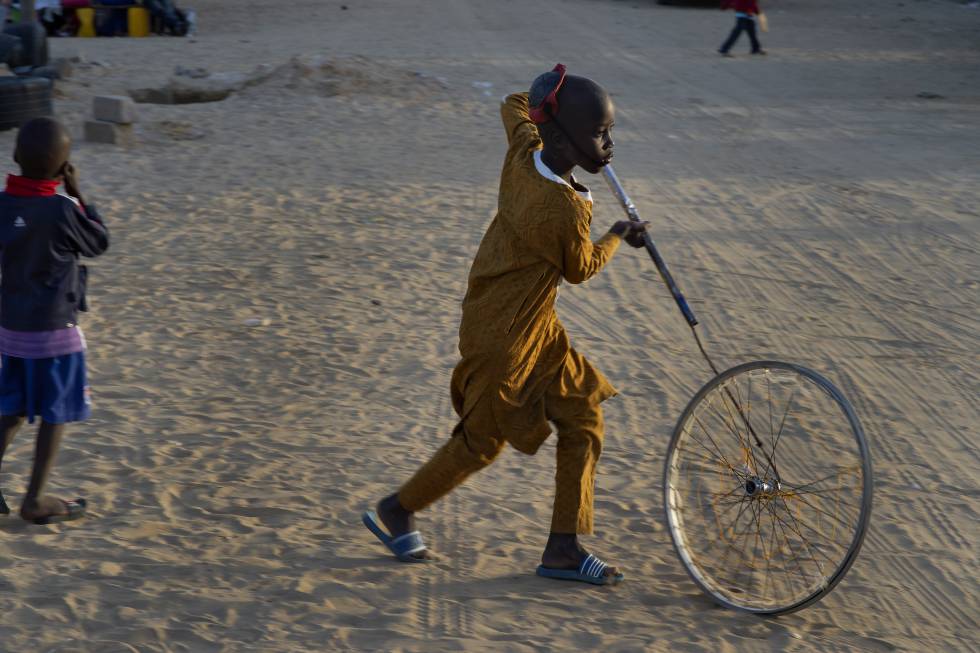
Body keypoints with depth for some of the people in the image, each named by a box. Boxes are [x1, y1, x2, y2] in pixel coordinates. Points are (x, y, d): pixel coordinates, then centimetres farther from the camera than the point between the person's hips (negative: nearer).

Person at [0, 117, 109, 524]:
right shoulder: (61, 209, -18)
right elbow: (99, 243, -1)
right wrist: (77, 194, 1)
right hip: (54, 331, -6)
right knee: (55, 413, 7)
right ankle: (35, 500, 11)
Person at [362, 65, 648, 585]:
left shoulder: (523, 150, -8)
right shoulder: (566, 211, -29)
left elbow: (514, 106, 15)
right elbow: (581, 269, -8)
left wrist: (551, 98, 31)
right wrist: (618, 237, 9)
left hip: (536, 327, 9)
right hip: (504, 336, -9)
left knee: (583, 421, 10)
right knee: (483, 442, 8)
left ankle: (564, 548, 17)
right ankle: (394, 512, 29)